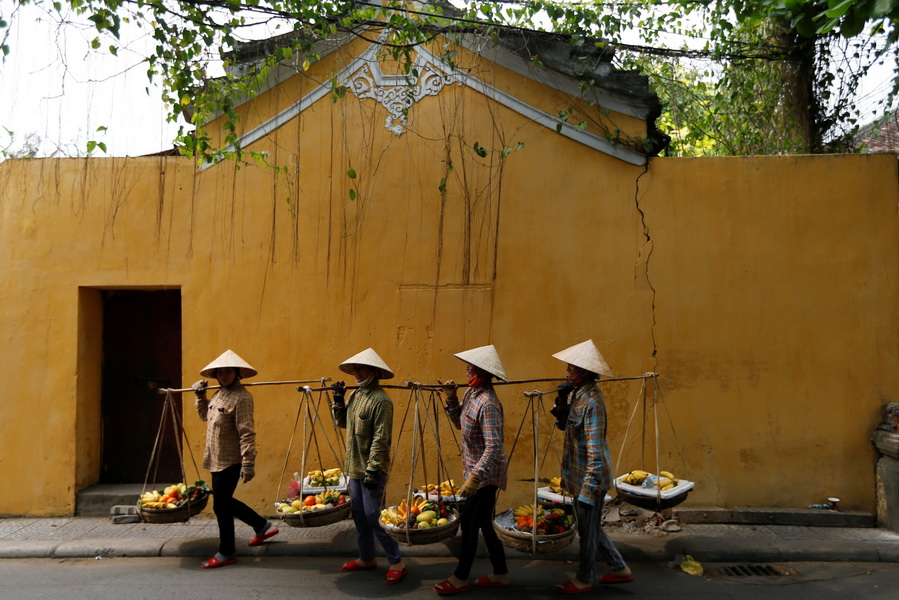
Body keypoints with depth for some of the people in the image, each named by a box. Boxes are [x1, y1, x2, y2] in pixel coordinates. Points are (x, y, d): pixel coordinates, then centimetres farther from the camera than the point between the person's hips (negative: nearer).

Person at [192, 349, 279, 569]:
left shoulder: (241, 398, -19)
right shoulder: (220, 394, 10)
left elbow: (247, 433, -24)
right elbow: (205, 415, 27)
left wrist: (248, 463, -27)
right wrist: (200, 396, 13)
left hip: (230, 462, -10)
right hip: (218, 460, 10)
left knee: (221, 505, 0)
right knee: (224, 502, 19)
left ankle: (226, 553, 16)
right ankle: (262, 526, 34)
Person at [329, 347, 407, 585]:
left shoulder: (381, 400, -18)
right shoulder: (355, 394, 9)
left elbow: (381, 439, -21)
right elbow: (342, 422, 17)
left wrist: (372, 469, -23)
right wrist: (338, 400, 3)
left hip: (371, 470, -9)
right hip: (354, 468, 9)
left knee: (373, 517, -5)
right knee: (359, 515, 15)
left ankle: (396, 562, 8)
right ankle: (366, 558, 30)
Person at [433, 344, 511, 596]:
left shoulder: (488, 404, -25)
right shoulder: (471, 393, 3)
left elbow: (494, 447, -29)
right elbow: (459, 423, 16)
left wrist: (474, 478, -31)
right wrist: (451, 398, 0)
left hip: (485, 475, -9)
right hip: (476, 471, 9)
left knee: (468, 523, 3)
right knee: (483, 523, 16)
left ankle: (460, 579, 20)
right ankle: (501, 574, 30)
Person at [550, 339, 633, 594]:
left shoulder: (592, 401, -25)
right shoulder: (576, 393, 2)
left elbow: (595, 450, -26)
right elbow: (563, 425, 12)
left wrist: (589, 488, -25)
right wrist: (562, 400, -6)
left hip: (590, 475, -9)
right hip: (578, 474, 9)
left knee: (588, 529, 10)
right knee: (590, 526, 22)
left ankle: (584, 580, 28)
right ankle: (619, 568, 37)